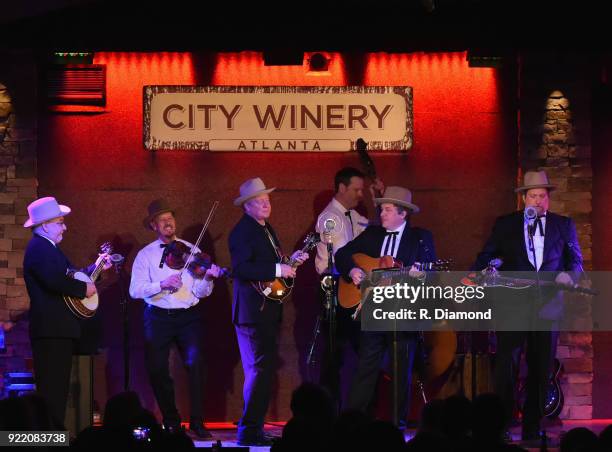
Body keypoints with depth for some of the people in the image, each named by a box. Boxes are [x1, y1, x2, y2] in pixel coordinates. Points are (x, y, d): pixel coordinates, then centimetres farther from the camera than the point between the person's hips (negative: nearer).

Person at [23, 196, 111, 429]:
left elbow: (70, 276, 26)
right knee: (52, 391, -12)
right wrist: (85, 289, -17)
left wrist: (97, 267, 19)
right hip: (50, 329, -11)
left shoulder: (49, 248, 20)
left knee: (59, 389, 12)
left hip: (59, 330, 11)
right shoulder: (38, 248, -13)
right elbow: (54, 280, -28)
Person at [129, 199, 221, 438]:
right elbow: (135, 290, -7)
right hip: (158, 318, 0)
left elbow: (201, 291, 1)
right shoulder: (146, 255, 5)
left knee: (195, 363, -18)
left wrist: (208, 277, -19)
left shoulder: (191, 251, 7)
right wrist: (161, 285, -21)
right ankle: (171, 421, 16)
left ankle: (197, 422, -10)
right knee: (156, 369, -4)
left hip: (188, 317, 0)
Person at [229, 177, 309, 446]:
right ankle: (248, 432, -12)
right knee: (259, 369, -13)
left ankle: (255, 430, 17)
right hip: (253, 311, -10)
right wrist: (277, 270, -23)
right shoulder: (242, 232, -12)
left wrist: (292, 261, 7)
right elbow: (241, 268, -24)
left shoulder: (267, 230, 18)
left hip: (268, 311, 10)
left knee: (265, 369, 12)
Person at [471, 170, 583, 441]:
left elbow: (576, 259, 10)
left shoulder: (563, 225, 12)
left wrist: (568, 274, -12)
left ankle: (532, 426, 11)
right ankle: (502, 422, -8)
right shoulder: (505, 224, 9)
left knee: (541, 366, 5)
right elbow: (487, 255, 4)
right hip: (513, 303, -2)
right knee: (506, 362, -11)